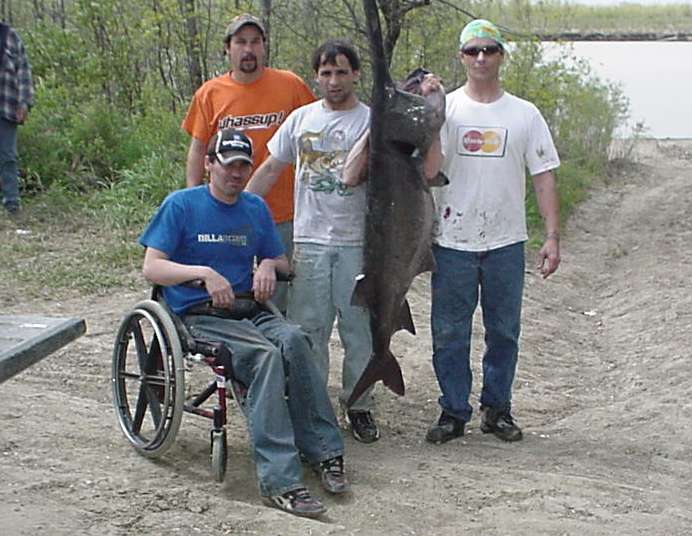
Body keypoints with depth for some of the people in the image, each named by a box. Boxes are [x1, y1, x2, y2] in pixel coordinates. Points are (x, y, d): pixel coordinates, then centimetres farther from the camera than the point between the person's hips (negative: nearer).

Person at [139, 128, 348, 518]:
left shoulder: (256, 209, 16)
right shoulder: (181, 205, 2)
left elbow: (283, 263, 24)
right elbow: (152, 267, -5)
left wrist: (269, 265, 0)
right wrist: (205, 273, -19)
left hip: (249, 310, 4)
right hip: (199, 317, -4)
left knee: (293, 339, -31)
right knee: (266, 355, -33)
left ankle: (325, 453, -26)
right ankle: (280, 479, -38)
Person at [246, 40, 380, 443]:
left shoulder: (372, 121, 0)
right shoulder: (302, 118, 10)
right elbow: (270, 170, 15)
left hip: (357, 242, -2)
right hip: (309, 239, 2)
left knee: (359, 327, 5)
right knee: (307, 327, 6)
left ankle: (359, 406, 18)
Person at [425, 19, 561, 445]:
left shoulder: (525, 114, 5)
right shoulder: (445, 108, 0)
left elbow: (544, 177, 4)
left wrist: (553, 237, -3)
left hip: (506, 244, 2)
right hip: (453, 243, -1)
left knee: (504, 331, 11)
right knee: (450, 333, 5)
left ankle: (497, 408, 25)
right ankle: (454, 412, 17)